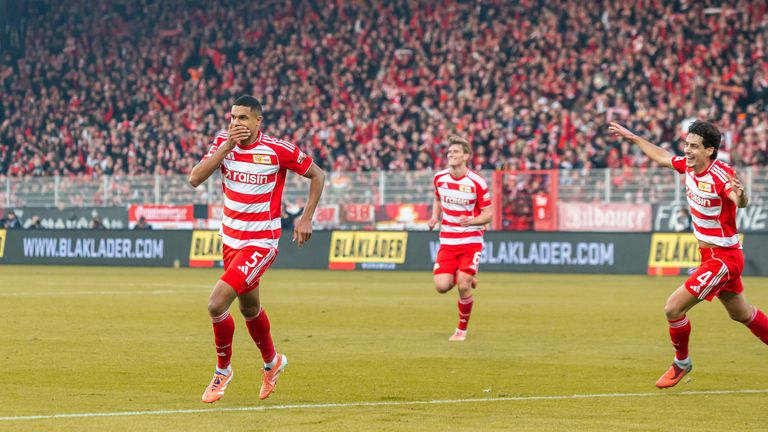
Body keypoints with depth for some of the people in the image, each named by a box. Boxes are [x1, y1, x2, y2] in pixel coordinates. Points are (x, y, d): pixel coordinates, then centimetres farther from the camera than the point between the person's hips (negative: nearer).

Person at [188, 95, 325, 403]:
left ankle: (223, 370, 5)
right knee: (249, 308, 22)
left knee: (217, 304, -18)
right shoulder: (223, 142, -3)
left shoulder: (278, 150, -15)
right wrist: (227, 146, -21)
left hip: (261, 243, -6)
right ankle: (272, 362, 47)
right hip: (231, 238, 6)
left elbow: (318, 175, -2)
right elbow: (195, 179, -14)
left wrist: (306, 218, -7)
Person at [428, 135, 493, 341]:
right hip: (447, 241, 4)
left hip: (471, 241, -4)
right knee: (441, 286, -11)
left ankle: (462, 329, 10)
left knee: (463, 286, -13)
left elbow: (488, 214, -7)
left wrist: (472, 221, -26)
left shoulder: (477, 183, -12)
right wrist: (435, 217, 4)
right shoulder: (439, 178, 1)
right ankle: (466, 279, 25)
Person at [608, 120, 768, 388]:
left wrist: (740, 195, -68)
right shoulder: (688, 165, -3)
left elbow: (741, 202, -46)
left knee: (673, 308, -9)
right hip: (709, 254, 9)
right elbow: (661, 157, 18)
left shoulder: (720, 174, -27)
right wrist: (632, 137, 25)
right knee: (741, 314, 23)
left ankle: (681, 363, 14)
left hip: (723, 258, -9)